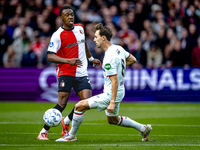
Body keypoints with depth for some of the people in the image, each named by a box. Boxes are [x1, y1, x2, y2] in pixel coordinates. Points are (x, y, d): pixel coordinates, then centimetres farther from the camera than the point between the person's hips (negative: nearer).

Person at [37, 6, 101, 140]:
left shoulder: (80, 28, 10)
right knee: (62, 103, -14)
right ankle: (43, 132, -5)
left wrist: (91, 58, 38)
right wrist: (68, 61, -26)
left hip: (82, 74, 5)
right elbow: (50, 56, -15)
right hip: (65, 72, -5)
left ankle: (66, 122, 14)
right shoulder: (58, 35, -9)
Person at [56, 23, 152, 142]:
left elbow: (115, 81, -27)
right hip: (119, 92, 10)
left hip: (110, 95, -10)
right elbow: (133, 60, 16)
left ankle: (71, 136, 5)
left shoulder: (109, 59, -26)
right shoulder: (118, 48, 1)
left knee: (79, 106, -7)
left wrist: (112, 102, -27)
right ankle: (143, 128, 29)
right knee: (113, 120, 29)